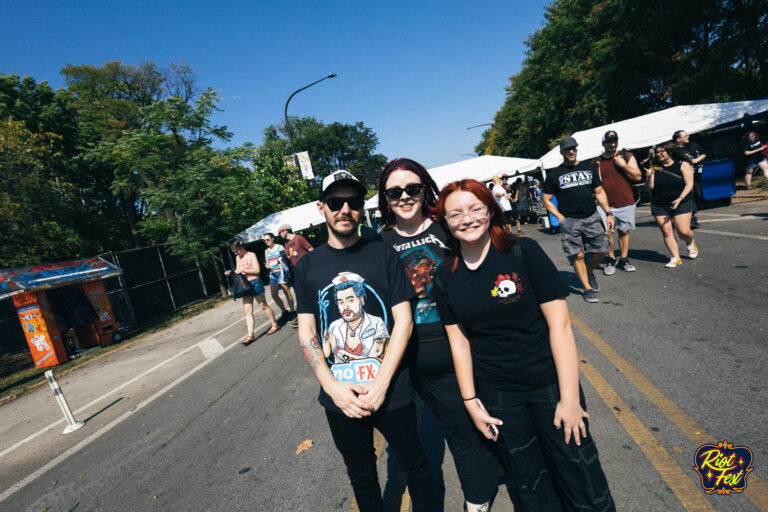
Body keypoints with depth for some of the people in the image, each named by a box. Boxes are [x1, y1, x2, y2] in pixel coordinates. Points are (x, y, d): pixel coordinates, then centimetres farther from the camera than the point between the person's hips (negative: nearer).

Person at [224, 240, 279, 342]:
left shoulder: (251, 255, -5)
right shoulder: (237, 258, 13)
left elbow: (257, 270, -12)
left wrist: (243, 270, -16)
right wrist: (231, 272, 3)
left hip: (254, 282, -5)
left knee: (263, 305, 5)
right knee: (248, 311, -2)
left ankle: (275, 325, 20)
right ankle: (250, 335, -5)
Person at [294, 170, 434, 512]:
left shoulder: (383, 255, -6)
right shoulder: (308, 266, 0)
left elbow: (403, 320, -9)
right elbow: (307, 331, 0)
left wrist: (380, 384, -15)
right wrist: (332, 386, -11)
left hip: (392, 393, -1)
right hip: (340, 399, 2)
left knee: (415, 466, 20)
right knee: (361, 476, 23)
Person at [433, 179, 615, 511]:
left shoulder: (523, 253, -13)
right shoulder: (445, 278, -5)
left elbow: (559, 324, -13)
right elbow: (459, 342, 0)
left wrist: (569, 397, -13)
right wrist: (470, 401, 1)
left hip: (549, 383, -2)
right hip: (497, 394, 2)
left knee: (582, 482, 12)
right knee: (529, 485, 19)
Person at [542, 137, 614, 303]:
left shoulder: (589, 168, 11)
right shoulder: (554, 174, 2)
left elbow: (599, 192, 14)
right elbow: (546, 199, 4)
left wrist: (608, 213, 6)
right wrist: (560, 217, -5)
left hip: (592, 217, 3)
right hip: (569, 221, -3)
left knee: (602, 250, 3)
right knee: (578, 255, -5)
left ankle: (589, 272, 32)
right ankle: (588, 289, 8)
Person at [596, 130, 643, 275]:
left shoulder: (627, 156, 6)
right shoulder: (597, 162, 5)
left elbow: (638, 176, 0)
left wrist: (623, 165, -10)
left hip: (626, 203, 1)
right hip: (605, 205, -1)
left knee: (624, 231, 8)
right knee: (607, 233, -7)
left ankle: (624, 260, 20)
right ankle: (610, 260, 9)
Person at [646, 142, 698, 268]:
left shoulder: (683, 165, 1)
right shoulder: (655, 168, 5)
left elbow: (689, 184, -4)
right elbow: (649, 188, 3)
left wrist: (680, 198, -17)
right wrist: (649, 177, -15)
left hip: (681, 204, -2)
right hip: (659, 206, 2)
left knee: (683, 232, -6)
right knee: (666, 231, -5)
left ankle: (690, 243, 30)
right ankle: (675, 258, 4)